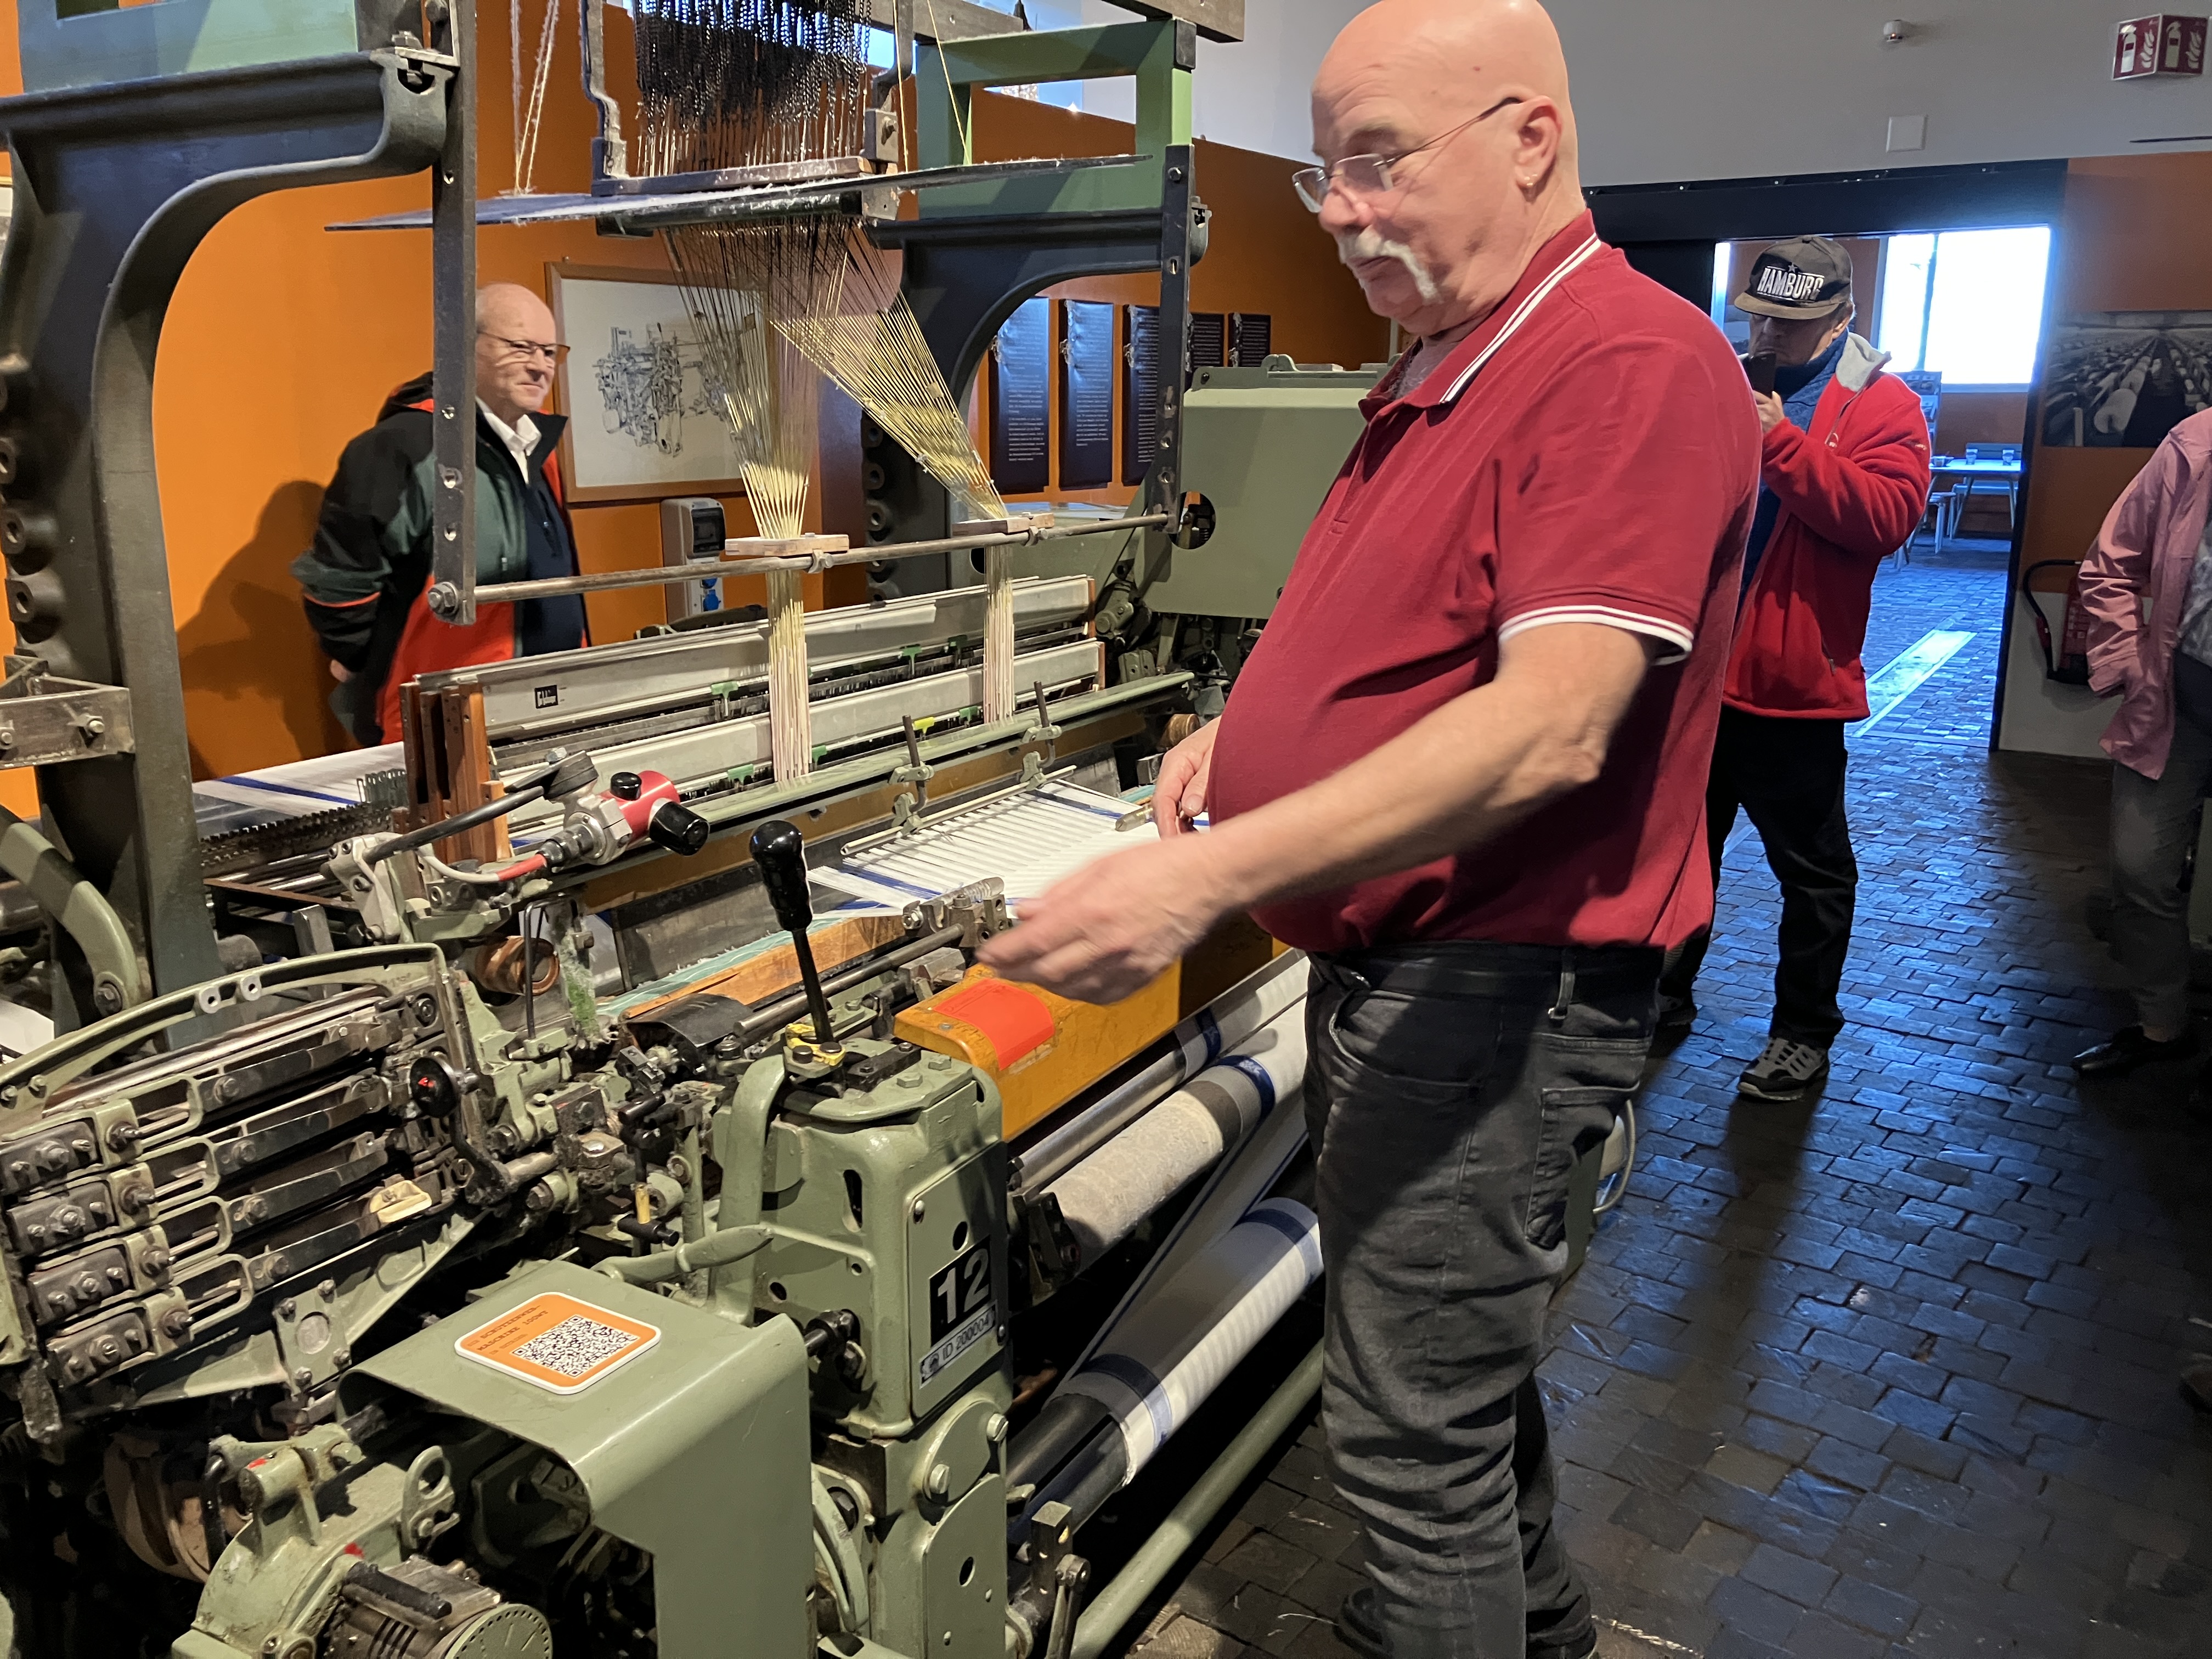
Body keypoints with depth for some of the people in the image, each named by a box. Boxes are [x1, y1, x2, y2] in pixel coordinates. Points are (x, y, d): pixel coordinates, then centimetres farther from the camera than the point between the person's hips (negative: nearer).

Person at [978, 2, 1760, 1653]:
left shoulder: (1637, 363, -18)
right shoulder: (1438, 375, 13)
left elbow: (1549, 725, -30)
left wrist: (1209, 875, -34)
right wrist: (1250, 727, 6)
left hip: (1495, 990, -10)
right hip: (1387, 965, 10)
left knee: (1414, 1431, 1)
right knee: (1460, 1358, 26)